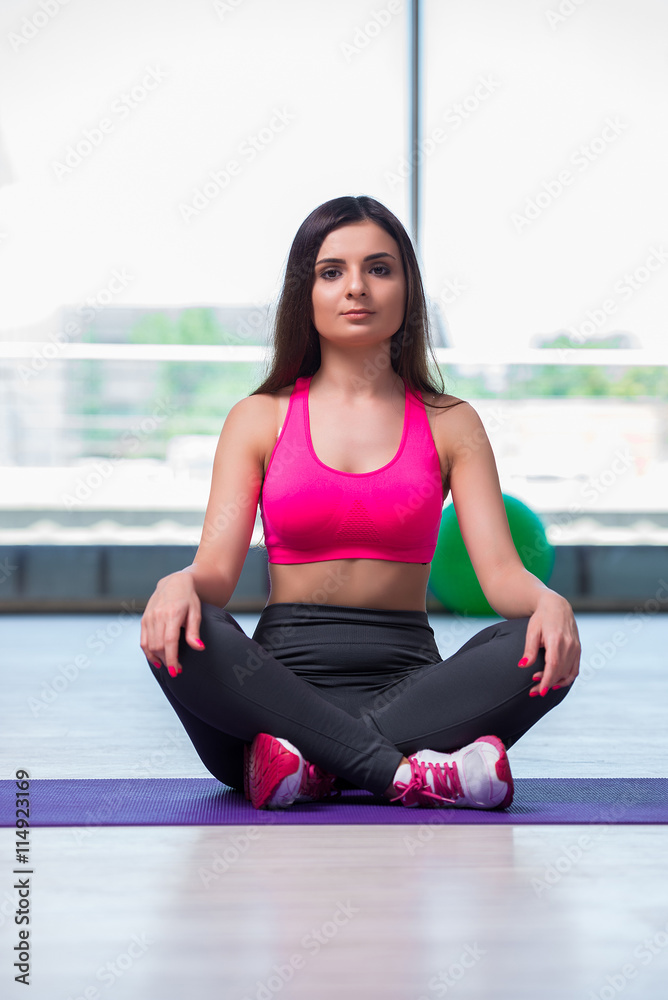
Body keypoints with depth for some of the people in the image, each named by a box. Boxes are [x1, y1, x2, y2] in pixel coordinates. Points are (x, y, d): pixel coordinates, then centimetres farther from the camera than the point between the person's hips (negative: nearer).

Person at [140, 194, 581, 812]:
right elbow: (217, 571, -1)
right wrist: (180, 583, -27)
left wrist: (549, 601, -24)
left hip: (406, 680, 1)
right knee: (179, 631, -32)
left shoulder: (449, 425, 10)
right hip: (282, 683, 0)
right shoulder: (260, 420, 9)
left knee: (540, 649, -28)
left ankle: (313, 766, -30)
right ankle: (410, 775, -34)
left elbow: (500, 571, 0)